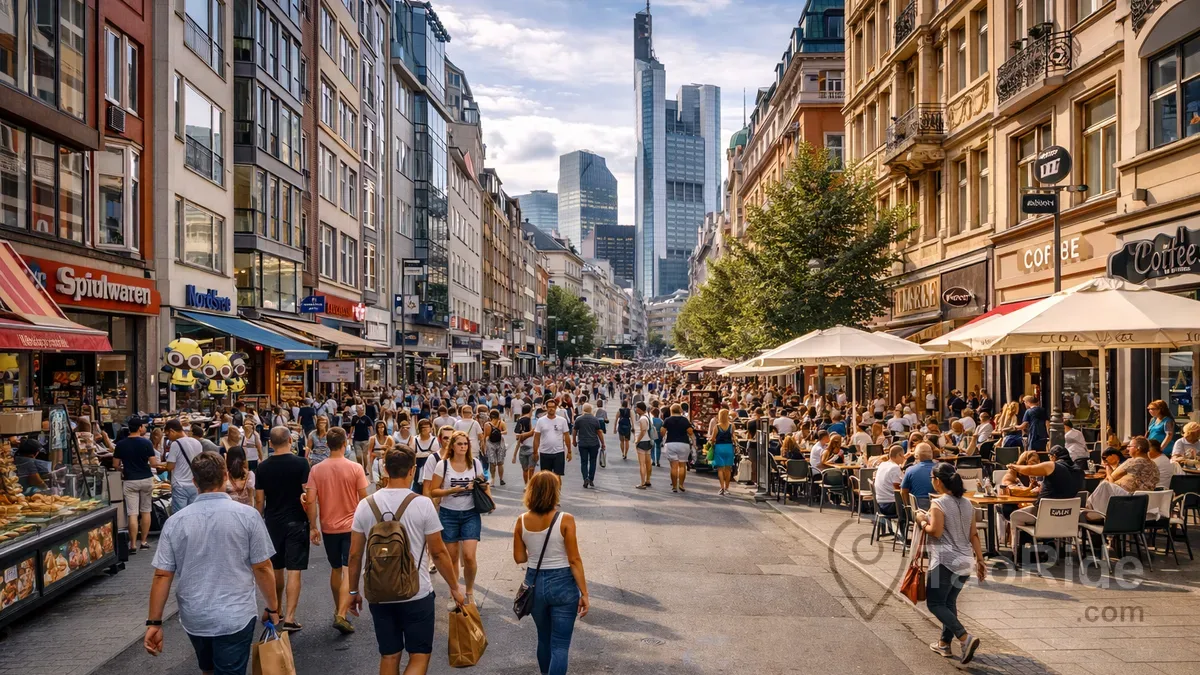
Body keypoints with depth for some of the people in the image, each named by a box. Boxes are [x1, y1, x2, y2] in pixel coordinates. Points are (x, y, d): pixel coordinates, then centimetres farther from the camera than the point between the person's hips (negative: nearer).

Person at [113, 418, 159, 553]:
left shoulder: (121, 444, -1)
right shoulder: (146, 442, -7)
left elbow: (115, 465, 3)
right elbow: (154, 464, -9)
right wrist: (157, 463, 14)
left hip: (130, 481, 0)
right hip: (146, 479, 0)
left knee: (133, 513, -1)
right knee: (145, 511, 12)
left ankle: (133, 545, -3)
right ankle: (144, 542, 17)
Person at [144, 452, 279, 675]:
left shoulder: (175, 522, -5)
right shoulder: (247, 515, -12)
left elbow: (162, 575, -5)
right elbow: (262, 568, -8)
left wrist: (154, 622, 4)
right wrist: (272, 609, 4)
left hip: (194, 618, 3)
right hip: (235, 617, -3)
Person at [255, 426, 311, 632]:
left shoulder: (263, 467, 0)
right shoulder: (301, 463, -10)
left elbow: (260, 500, 4)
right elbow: (308, 495, -12)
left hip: (272, 522, 4)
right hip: (296, 522, -4)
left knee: (276, 568, 18)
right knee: (293, 570, -3)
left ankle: (276, 611, 32)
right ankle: (289, 618, -8)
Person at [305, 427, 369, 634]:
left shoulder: (316, 470, -4)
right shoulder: (355, 468, -10)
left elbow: (310, 501, -7)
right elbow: (364, 499, -7)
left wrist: (312, 527, 2)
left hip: (328, 527, 3)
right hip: (351, 526, -3)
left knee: (335, 569, 19)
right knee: (349, 571, -3)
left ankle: (338, 610, 31)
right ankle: (341, 615, -15)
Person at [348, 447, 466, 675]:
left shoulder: (365, 505, -3)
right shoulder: (422, 504, -12)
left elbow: (355, 555, 2)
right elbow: (438, 552, -8)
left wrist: (353, 591, 15)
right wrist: (455, 587, 4)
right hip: (417, 595, -3)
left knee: (389, 656, 16)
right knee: (419, 656, 8)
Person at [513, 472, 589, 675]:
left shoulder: (522, 521, -5)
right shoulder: (565, 520, -16)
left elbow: (519, 558, 2)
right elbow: (574, 560, -14)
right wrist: (584, 593, -6)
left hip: (534, 583, 4)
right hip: (563, 584, -4)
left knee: (544, 639, 24)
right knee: (560, 645, 3)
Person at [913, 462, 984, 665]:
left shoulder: (938, 504, -14)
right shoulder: (967, 503, 8)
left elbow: (936, 532, -19)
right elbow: (974, 535, 10)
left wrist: (922, 521, -1)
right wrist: (980, 560, 13)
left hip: (945, 561, -8)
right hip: (965, 561, 8)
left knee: (935, 603, -1)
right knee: (949, 601, 18)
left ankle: (965, 637, -17)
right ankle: (945, 643, 24)